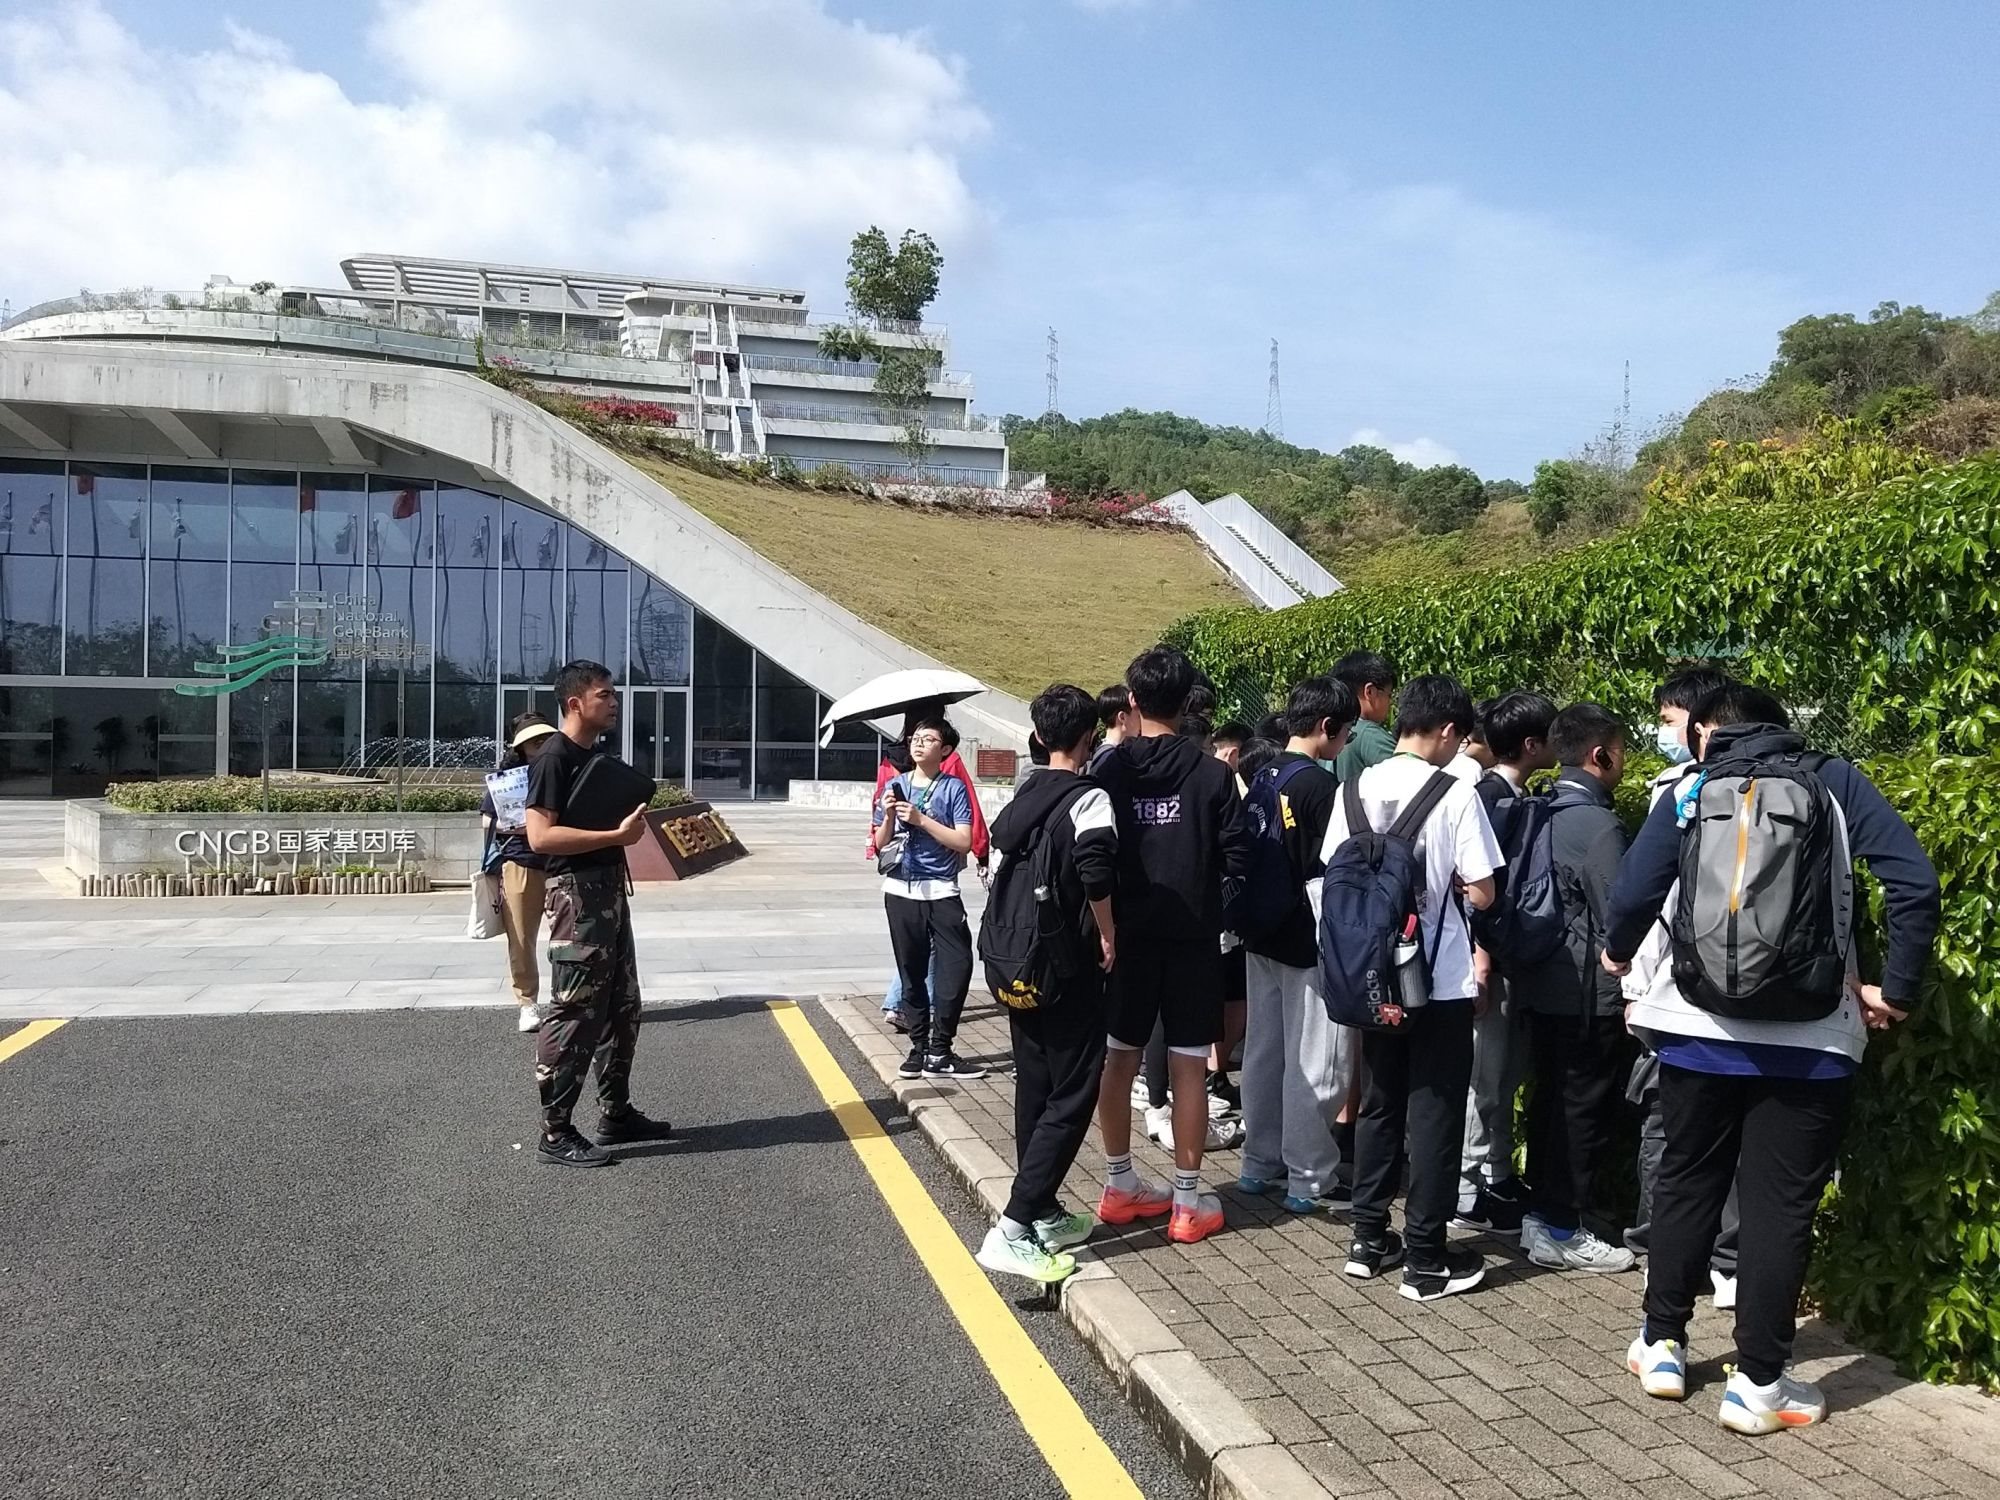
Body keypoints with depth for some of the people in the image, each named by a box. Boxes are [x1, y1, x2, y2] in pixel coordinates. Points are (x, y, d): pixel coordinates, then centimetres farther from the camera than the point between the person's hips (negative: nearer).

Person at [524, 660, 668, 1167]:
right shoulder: (554, 758, -13)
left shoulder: (599, 754, 15)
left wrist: (636, 822, 9)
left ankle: (616, 1114, 27)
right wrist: (617, 835, -24)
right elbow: (541, 836, -23)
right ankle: (555, 1133, 3)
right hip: (576, 893, -10)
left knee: (621, 1010, 16)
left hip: (610, 889, 10)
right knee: (574, 1016, -5)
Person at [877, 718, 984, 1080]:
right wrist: (888, 815, -9)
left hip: (941, 890, -2)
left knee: (957, 963, -12)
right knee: (912, 970, 7)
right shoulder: (895, 785, 9)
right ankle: (919, 1046, 15)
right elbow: (881, 843, 10)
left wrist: (920, 819, -15)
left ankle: (939, 1050, -4)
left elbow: (964, 842, -9)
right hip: (901, 889, 3)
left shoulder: (953, 788, 0)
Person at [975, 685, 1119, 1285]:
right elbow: (1097, 867, -29)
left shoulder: (1020, 801, 10)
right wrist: (1108, 937, -17)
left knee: (1035, 1090, 16)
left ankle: (1044, 1213, 25)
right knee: (1072, 1096, -4)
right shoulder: (1088, 798, -14)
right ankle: (1012, 1230, -10)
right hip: (1070, 972, -8)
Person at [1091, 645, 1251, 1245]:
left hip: (1126, 933, 2)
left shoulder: (1108, 770, -4)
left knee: (1119, 1058, 13)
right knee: (1188, 1066, 4)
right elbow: (1236, 859, -7)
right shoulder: (1211, 773, -7)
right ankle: (1188, 1200, 10)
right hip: (1192, 936, -2)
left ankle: (1120, 1185, 23)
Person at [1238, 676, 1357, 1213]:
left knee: (1264, 1052, 15)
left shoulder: (1263, 779, 6)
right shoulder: (1321, 786, -17)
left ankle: (1260, 1163, 25)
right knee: (1315, 1064, 2)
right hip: (1312, 942, -8)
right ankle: (1310, 1179, 10)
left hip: (1264, 936, 8)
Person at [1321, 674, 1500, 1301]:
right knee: (1434, 1116, 5)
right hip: (1442, 982, -5)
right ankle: (1426, 1262, 12)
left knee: (1378, 1107, 16)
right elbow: (1480, 893, -12)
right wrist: (1448, 882, 8)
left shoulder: (1355, 789, 0)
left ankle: (1369, 1242, 24)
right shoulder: (1456, 795, -13)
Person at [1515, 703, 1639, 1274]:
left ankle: (1540, 1214, 26)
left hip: (1541, 985, 8)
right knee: (1583, 1110, 2)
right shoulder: (1598, 825, -18)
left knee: (1549, 1099, 16)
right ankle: (1561, 1232, 10)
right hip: (1588, 993, -8)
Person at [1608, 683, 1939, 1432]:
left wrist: (1618, 953, 16)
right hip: (1808, 1038, -1)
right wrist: (1897, 989, 0)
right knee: (1781, 1203, 7)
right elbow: (1915, 880, -8)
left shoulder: (1689, 793, 3)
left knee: (1685, 1181, 17)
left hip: (1697, 1028, 1)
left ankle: (1662, 1344, 26)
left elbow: (1633, 894, -5)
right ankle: (1757, 1383, 13)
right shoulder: (1835, 784, 3)